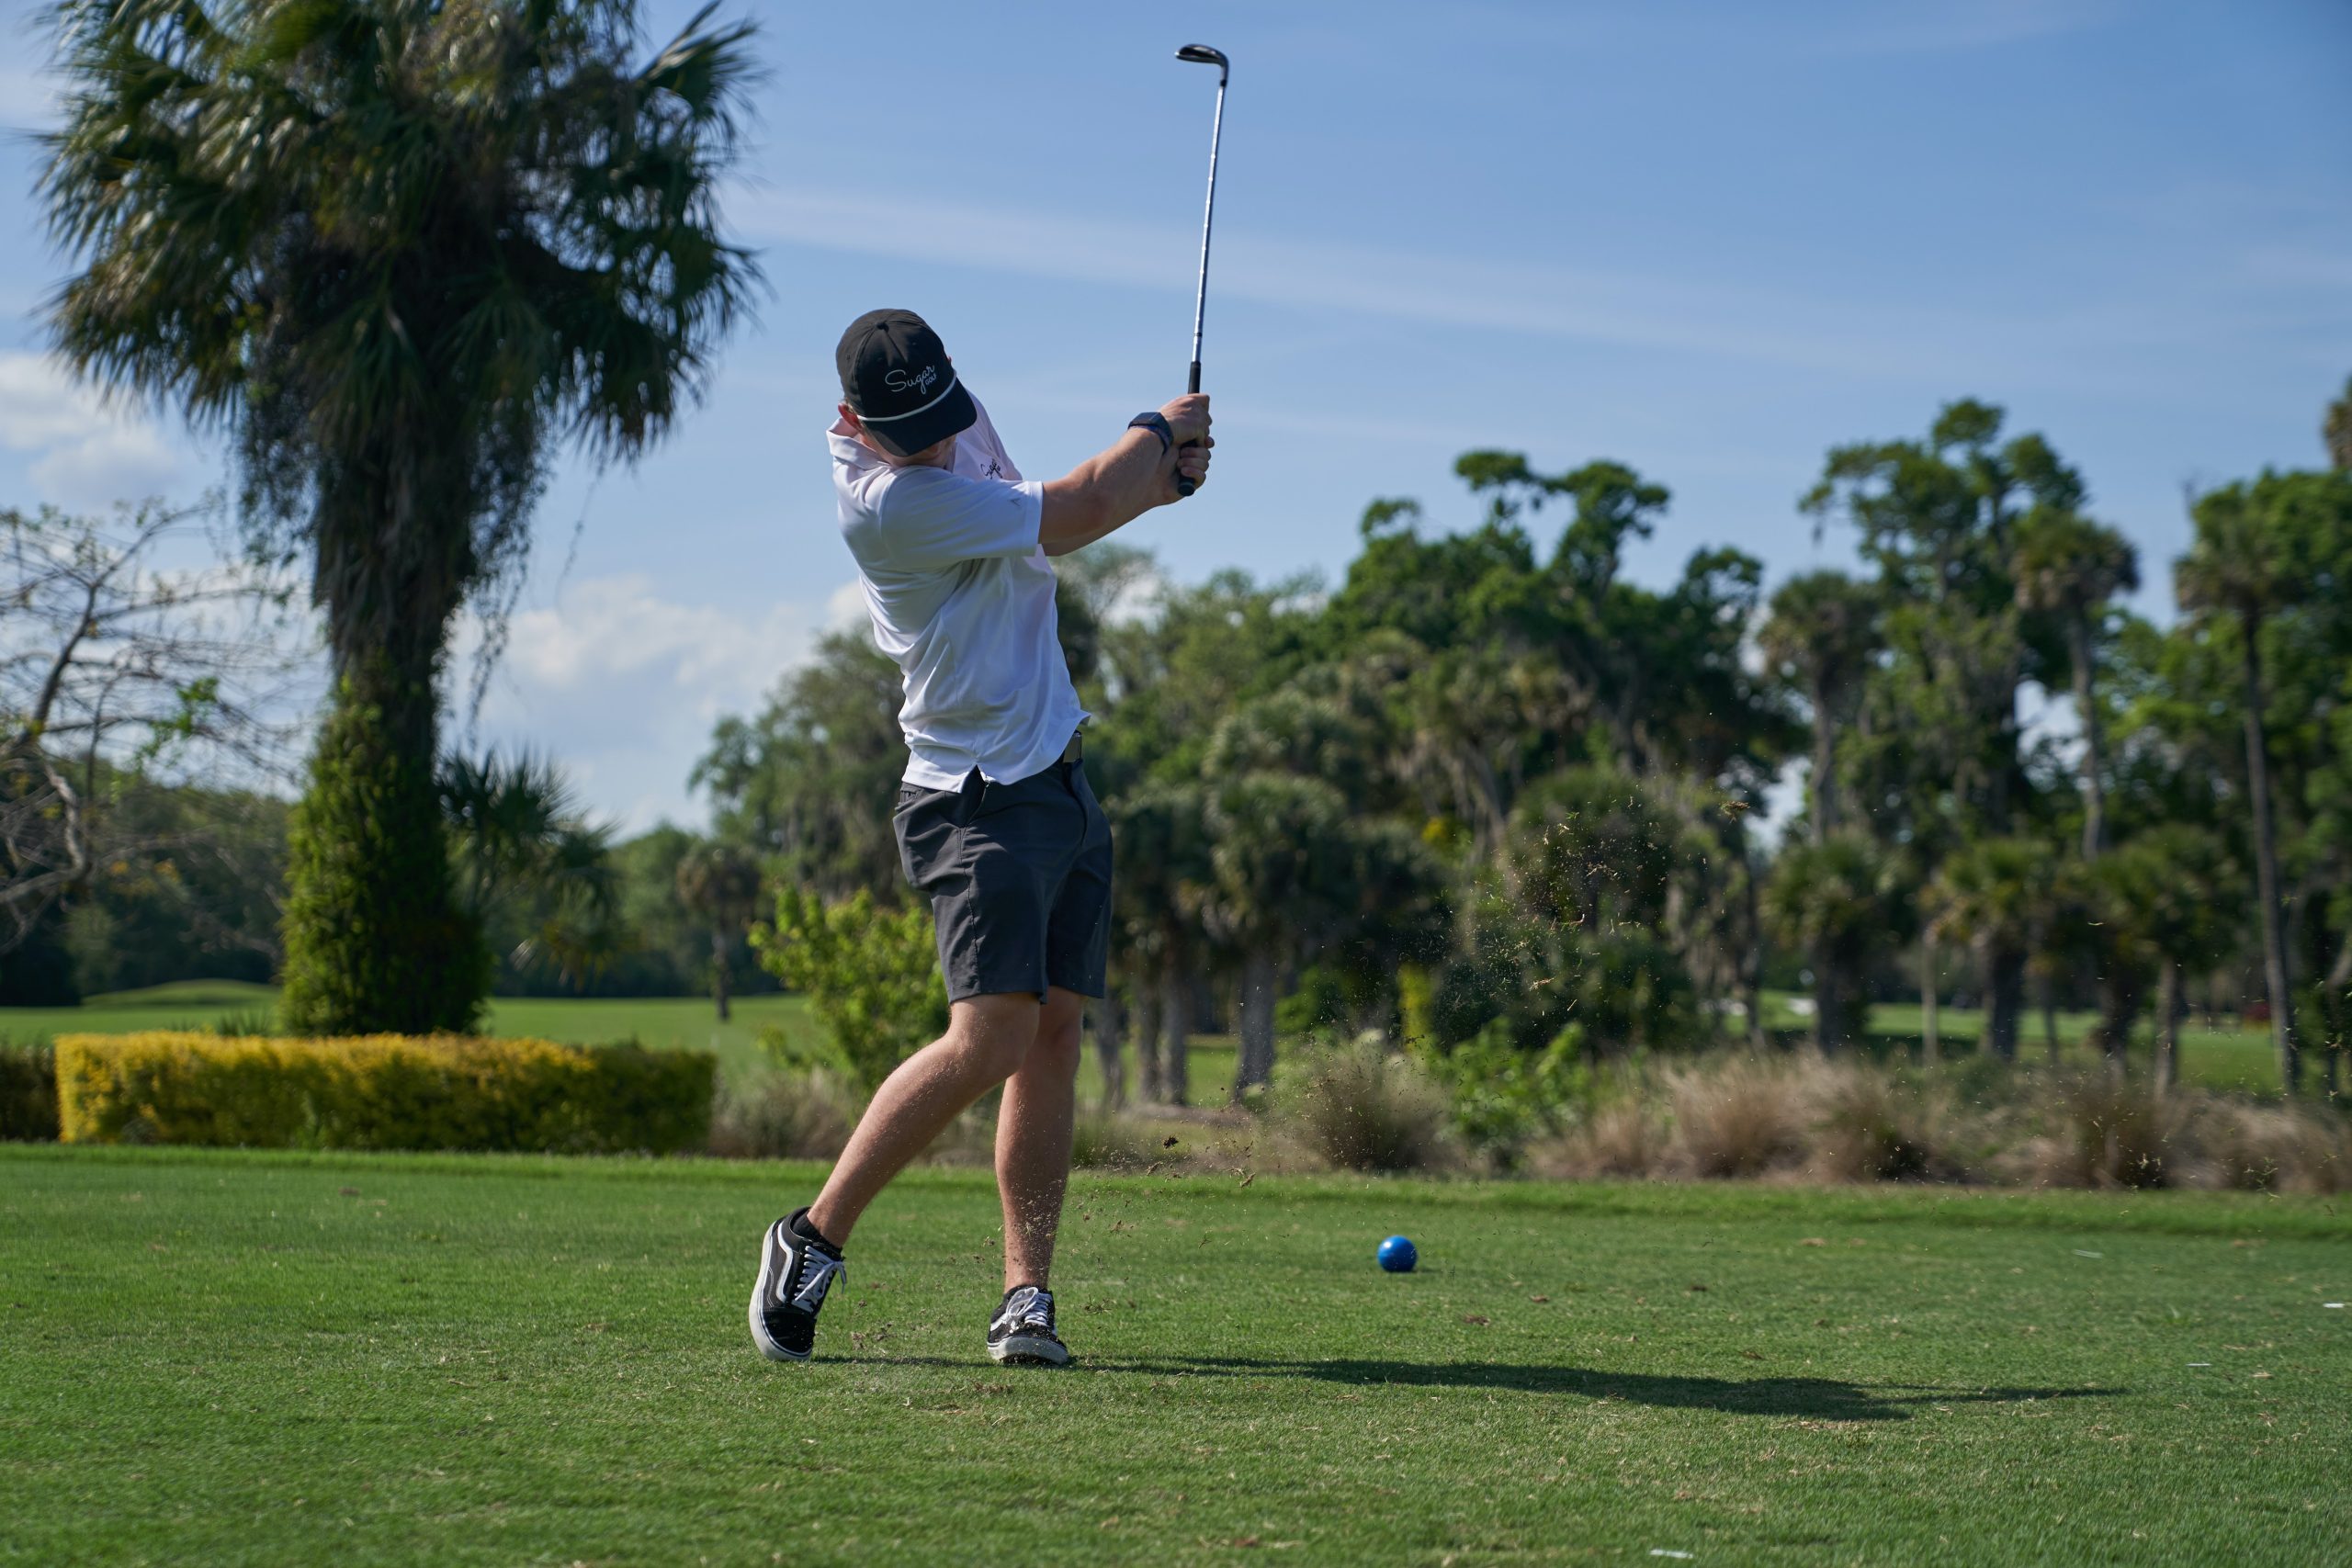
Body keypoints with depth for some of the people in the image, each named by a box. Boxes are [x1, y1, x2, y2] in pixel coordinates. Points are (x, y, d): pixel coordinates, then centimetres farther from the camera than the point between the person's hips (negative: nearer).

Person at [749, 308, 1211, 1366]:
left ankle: (1026, 1296, 1)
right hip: (982, 796, -9)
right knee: (988, 1039, -19)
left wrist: (1160, 479, 3)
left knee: (1054, 1035, 1)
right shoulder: (890, 502, -21)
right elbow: (1074, 510, -15)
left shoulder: (952, 417, 8)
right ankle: (813, 1239, -6)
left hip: (1062, 780, 9)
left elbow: (1041, 526, 21)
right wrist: (1155, 431, 4)